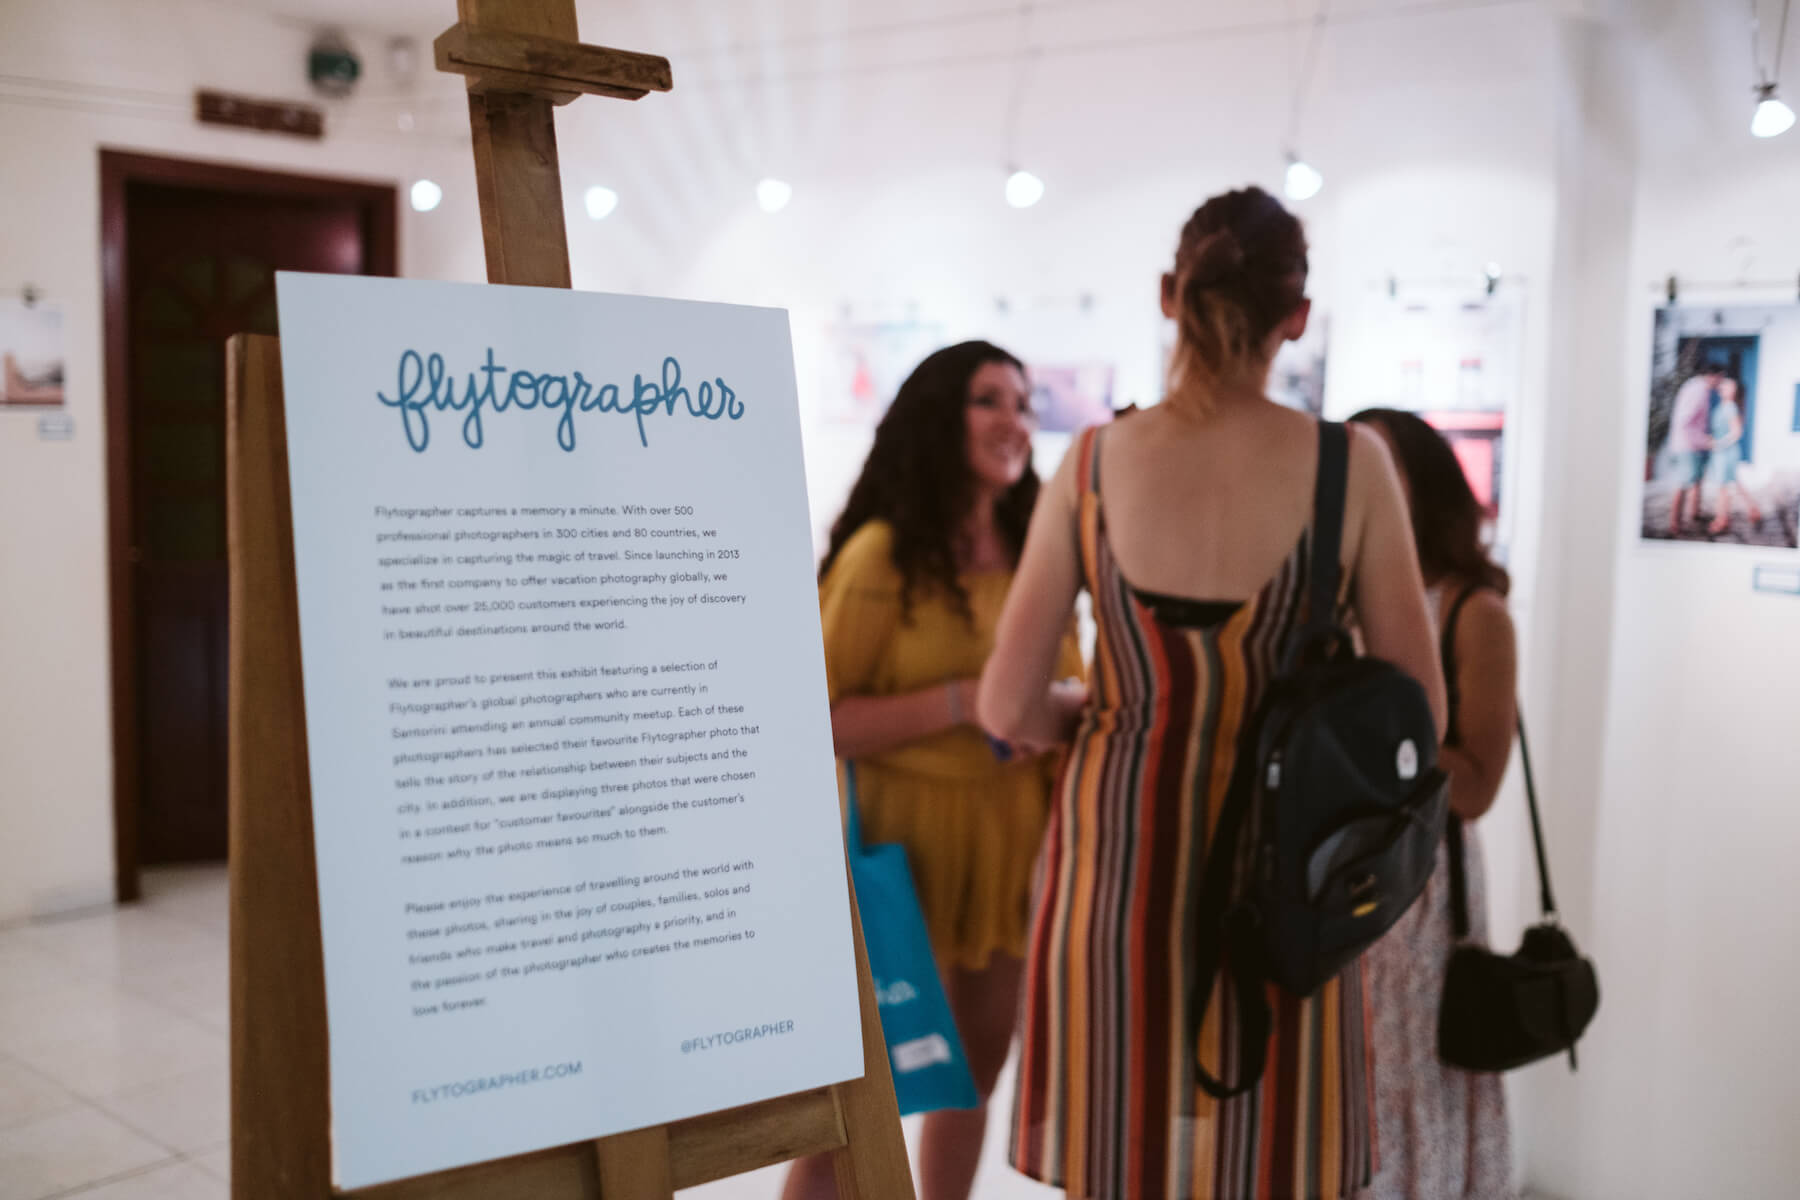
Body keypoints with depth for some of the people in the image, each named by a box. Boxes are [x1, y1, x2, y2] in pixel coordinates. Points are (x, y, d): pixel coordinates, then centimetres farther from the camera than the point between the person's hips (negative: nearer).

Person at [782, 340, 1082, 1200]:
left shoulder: (1031, 552, 7)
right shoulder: (882, 555, -10)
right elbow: (818, 721, -16)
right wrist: (962, 701, -19)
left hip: (1010, 839, 6)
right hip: (906, 844, -6)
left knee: (976, 1069, 17)